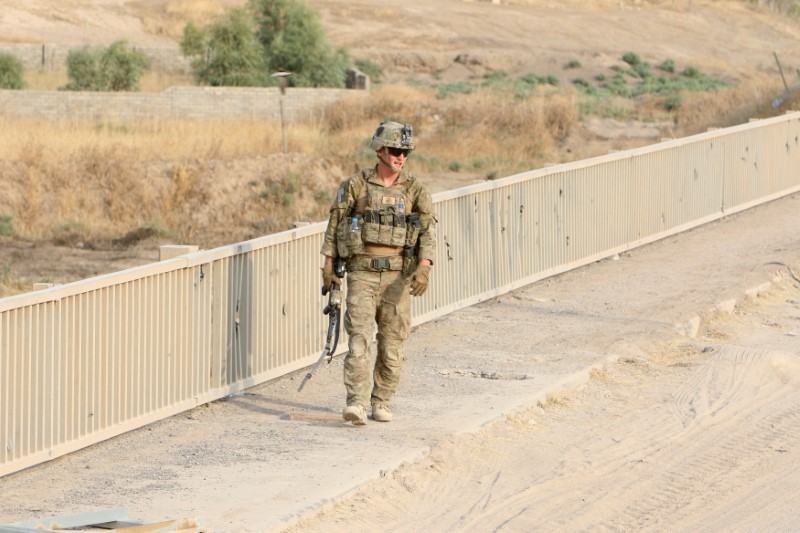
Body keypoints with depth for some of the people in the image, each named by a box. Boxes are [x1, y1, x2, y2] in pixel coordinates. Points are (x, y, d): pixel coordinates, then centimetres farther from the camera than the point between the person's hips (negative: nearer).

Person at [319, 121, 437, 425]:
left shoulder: (415, 191, 3)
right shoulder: (355, 186, 1)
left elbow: (428, 233, -4)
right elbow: (334, 226, 6)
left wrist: (423, 268, -19)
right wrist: (328, 267, 1)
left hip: (397, 276, 2)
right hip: (362, 273, -2)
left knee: (392, 343, 5)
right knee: (359, 337, -13)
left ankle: (381, 401, 18)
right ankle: (357, 403, -19)